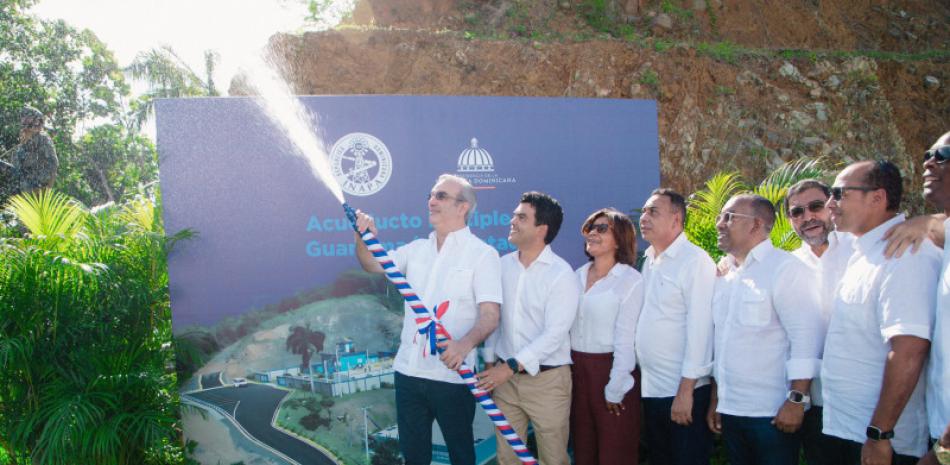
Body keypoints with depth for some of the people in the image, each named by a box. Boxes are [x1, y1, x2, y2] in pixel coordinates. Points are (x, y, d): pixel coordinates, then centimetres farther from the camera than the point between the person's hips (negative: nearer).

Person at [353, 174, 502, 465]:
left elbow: (490, 315, -16)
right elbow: (374, 265, 5)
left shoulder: (482, 254, -8)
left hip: (451, 374, -5)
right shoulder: (417, 249, 11)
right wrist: (363, 237, -15)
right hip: (408, 370, 5)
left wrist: (465, 344, -35)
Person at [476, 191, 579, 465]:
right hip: (505, 376, 5)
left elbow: (554, 334, -19)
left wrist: (511, 367, -23)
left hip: (546, 379, -4)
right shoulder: (502, 265, 4)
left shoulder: (561, 274, -12)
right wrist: (490, 365, 9)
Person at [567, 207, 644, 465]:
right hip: (576, 369, 6)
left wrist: (615, 389, -13)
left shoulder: (630, 280, -11)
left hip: (609, 369, -5)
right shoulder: (579, 275, 8)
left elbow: (626, 339, -13)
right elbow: (567, 325, 9)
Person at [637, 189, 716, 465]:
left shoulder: (695, 261, -12)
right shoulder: (649, 261, 10)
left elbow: (700, 328, -17)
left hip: (685, 391, -7)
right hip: (651, 389, 7)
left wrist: (686, 390, -19)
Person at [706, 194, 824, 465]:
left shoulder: (785, 268, -8)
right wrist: (715, 400, 15)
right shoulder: (726, 275, 13)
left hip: (773, 414, -7)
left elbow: (806, 338, -15)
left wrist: (796, 401, -19)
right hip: (730, 411, 7)